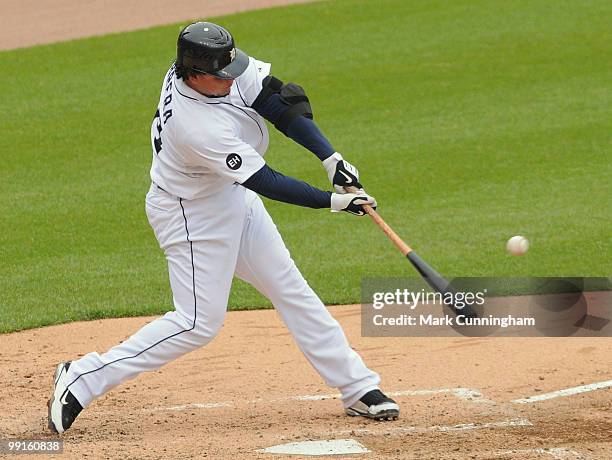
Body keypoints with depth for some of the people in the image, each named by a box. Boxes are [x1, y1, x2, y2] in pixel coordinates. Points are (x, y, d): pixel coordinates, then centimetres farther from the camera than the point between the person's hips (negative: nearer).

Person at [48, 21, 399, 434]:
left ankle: (358, 388, 17)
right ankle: (82, 379, -1)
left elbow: (279, 98, -13)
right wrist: (333, 202, -26)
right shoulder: (198, 127, -36)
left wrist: (331, 158, -21)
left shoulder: (215, 68, -15)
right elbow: (266, 182, -30)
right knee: (199, 323, -7)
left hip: (233, 199, 9)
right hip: (192, 216, -9)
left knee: (292, 291, 11)